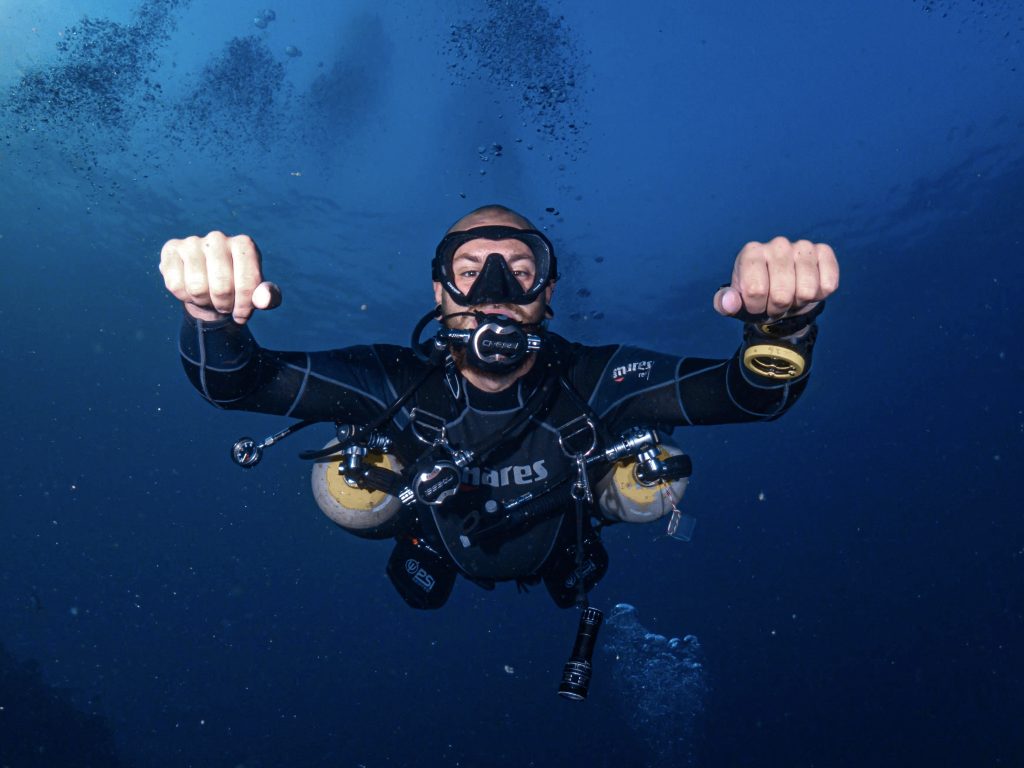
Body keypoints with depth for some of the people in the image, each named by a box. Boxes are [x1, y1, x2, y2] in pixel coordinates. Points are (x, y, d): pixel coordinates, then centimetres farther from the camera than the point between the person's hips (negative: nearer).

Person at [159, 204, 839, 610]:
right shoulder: (397, 381, -35)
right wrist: (214, 311, -63)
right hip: (437, 552, 1)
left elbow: (754, 392, -43)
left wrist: (780, 324, -66)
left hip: (561, 557, 0)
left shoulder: (592, 381, -36)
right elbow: (232, 382, -40)